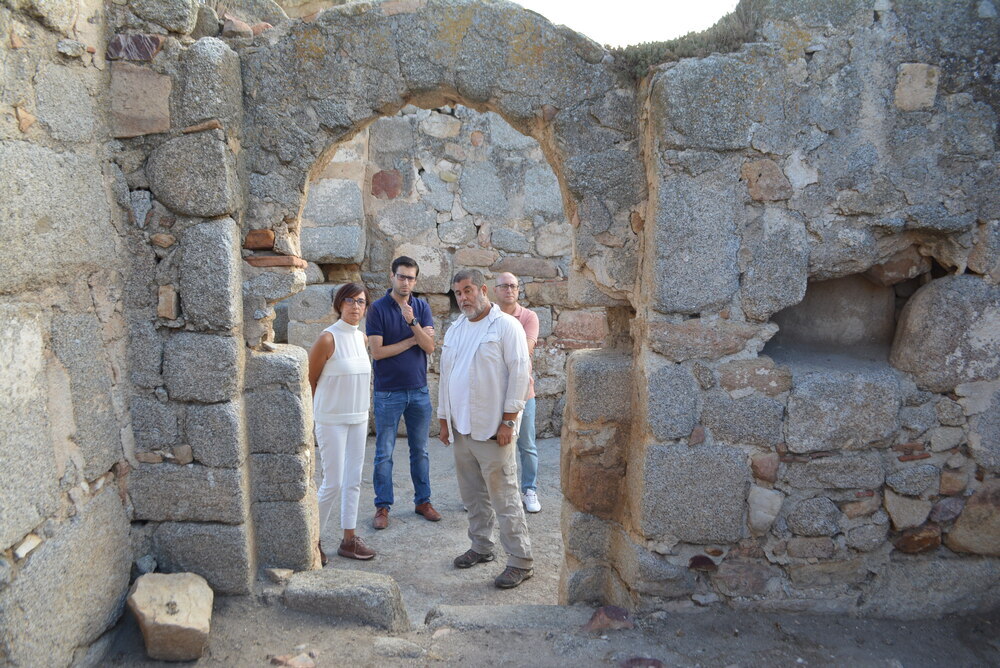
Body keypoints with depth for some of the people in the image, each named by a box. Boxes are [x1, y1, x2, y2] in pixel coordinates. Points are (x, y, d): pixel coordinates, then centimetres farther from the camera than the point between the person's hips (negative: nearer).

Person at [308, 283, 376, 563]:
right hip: (331, 421, -7)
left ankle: (349, 540, 23)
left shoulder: (362, 338, 6)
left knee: (353, 481, 12)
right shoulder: (328, 339, -15)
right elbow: (309, 380, -8)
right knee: (333, 484, -3)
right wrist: (316, 413, -1)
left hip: (359, 418, 7)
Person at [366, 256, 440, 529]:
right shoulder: (378, 309, -6)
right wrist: (412, 341, -7)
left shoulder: (422, 307, 4)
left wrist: (413, 322, -22)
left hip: (419, 390, 3)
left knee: (420, 450, 12)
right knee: (384, 453, 4)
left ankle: (423, 500, 24)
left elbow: (429, 347, -7)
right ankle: (382, 506, 15)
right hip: (388, 391, -3)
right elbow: (377, 351, -13)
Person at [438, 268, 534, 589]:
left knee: (503, 496, -4)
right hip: (461, 427, 7)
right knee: (473, 494, 16)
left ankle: (520, 561, 5)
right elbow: (446, 375, 19)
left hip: (492, 428, -7)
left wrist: (508, 420, -16)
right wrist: (444, 418, 16)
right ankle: (481, 547, 31)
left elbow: (519, 373, -12)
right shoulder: (455, 329, 14)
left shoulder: (506, 325, -8)